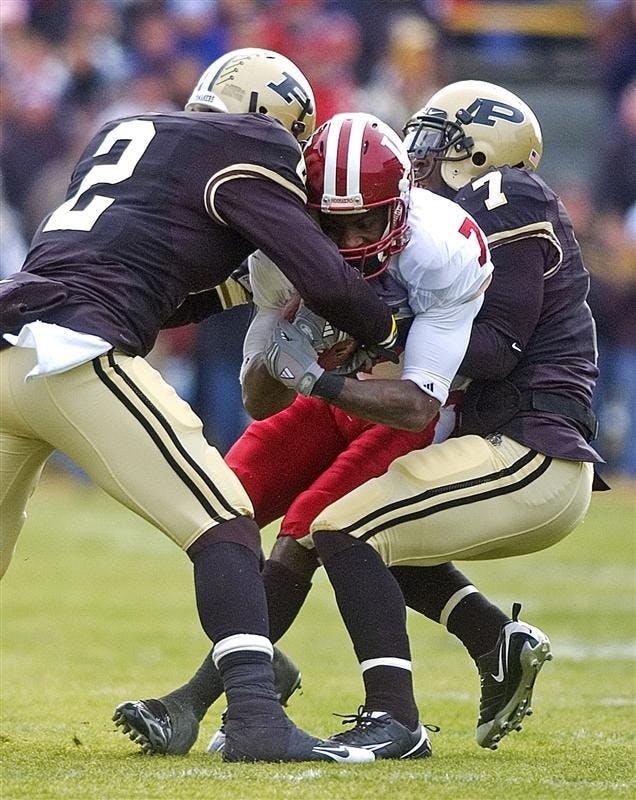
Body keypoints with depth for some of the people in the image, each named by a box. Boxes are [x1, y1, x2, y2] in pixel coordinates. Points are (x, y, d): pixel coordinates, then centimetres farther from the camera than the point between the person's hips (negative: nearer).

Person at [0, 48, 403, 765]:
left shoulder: (118, 135, 29)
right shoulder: (243, 150, 7)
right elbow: (323, 280, 0)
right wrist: (388, 336, 17)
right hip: (76, 355, -8)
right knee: (223, 524, -6)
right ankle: (255, 719, -21)